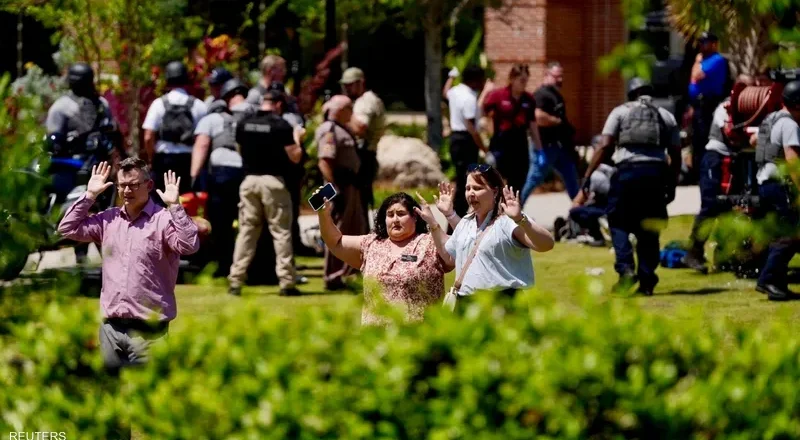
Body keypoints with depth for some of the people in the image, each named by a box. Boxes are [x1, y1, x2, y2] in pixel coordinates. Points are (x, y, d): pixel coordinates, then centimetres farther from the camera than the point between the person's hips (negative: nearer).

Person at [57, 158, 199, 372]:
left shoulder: (164, 219, -6)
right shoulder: (109, 219, 12)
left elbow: (190, 246, -21)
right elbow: (68, 229, 12)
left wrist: (175, 206, -24)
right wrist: (89, 196, 6)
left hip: (148, 328, -6)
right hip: (111, 326, 6)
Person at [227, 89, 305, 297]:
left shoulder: (243, 124, 5)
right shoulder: (281, 126, -8)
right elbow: (295, 157, -6)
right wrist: (297, 138, 10)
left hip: (249, 180, 4)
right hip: (273, 181, -4)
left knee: (246, 231, 8)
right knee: (281, 232, 2)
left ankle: (235, 281, 3)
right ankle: (286, 282, 1)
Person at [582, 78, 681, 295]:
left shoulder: (620, 112, 10)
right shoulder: (666, 117, 18)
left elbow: (605, 147, -1)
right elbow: (675, 156, 12)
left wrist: (587, 175, -1)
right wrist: (671, 185, 19)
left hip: (628, 171, -3)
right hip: (656, 172, 3)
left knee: (618, 222, 7)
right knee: (649, 228, 12)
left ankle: (626, 269, -12)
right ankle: (647, 280, 9)